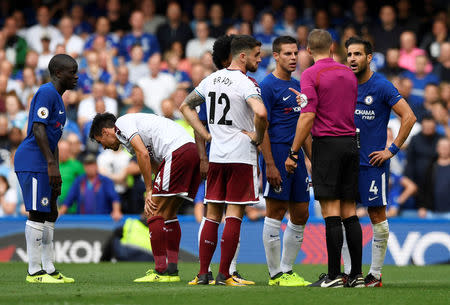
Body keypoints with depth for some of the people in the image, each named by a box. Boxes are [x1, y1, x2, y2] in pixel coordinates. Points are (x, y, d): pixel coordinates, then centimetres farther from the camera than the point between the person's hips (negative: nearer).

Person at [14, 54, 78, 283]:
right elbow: (38, 129, -20)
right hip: (32, 162, -11)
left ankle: (49, 268, 16)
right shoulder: (46, 93, -11)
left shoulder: (57, 98, 20)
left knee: (50, 214, 12)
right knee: (37, 214, -10)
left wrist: (56, 172, 21)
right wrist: (51, 164, -23)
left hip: (42, 165, 11)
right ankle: (34, 271, -8)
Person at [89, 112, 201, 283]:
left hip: (178, 152, -9)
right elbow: (157, 167, 29)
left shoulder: (121, 123, 6)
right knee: (168, 214, 17)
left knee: (155, 214, -4)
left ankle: (161, 272, -7)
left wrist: (149, 191, -3)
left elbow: (143, 154, -7)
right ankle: (172, 269, 14)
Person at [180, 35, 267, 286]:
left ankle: (203, 273, 10)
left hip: (216, 156, 6)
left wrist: (207, 134, 14)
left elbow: (186, 106, 19)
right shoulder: (246, 83, -12)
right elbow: (260, 113, -30)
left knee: (213, 215, 11)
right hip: (241, 155, -6)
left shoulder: (212, 79, 10)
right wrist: (257, 137, -11)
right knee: (234, 215, -2)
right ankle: (224, 275, -3)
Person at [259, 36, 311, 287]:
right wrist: (270, 165, -19)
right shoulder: (268, 86, -8)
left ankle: (288, 270, 17)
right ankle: (276, 274, 1)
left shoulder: (298, 86, 16)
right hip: (277, 155, -8)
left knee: (301, 214, 8)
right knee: (276, 213, -4)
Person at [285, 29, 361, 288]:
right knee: (350, 212, 8)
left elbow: (308, 117, -14)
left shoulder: (311, 75, -7)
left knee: (331, 212, -7)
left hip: (327, 144, -6)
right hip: (351, 142, 6)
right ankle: (357, 274, 6)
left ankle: (334, 276, -9)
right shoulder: (349, 73, 12)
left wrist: (293, 153, -9)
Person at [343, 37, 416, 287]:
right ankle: (350, 272, 8)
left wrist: (392, 150, -12)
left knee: (377, 216, -1)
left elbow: (409, 117, -11)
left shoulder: (381, 86, -9)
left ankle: (376, 274, 5)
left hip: (373, 162, -6)